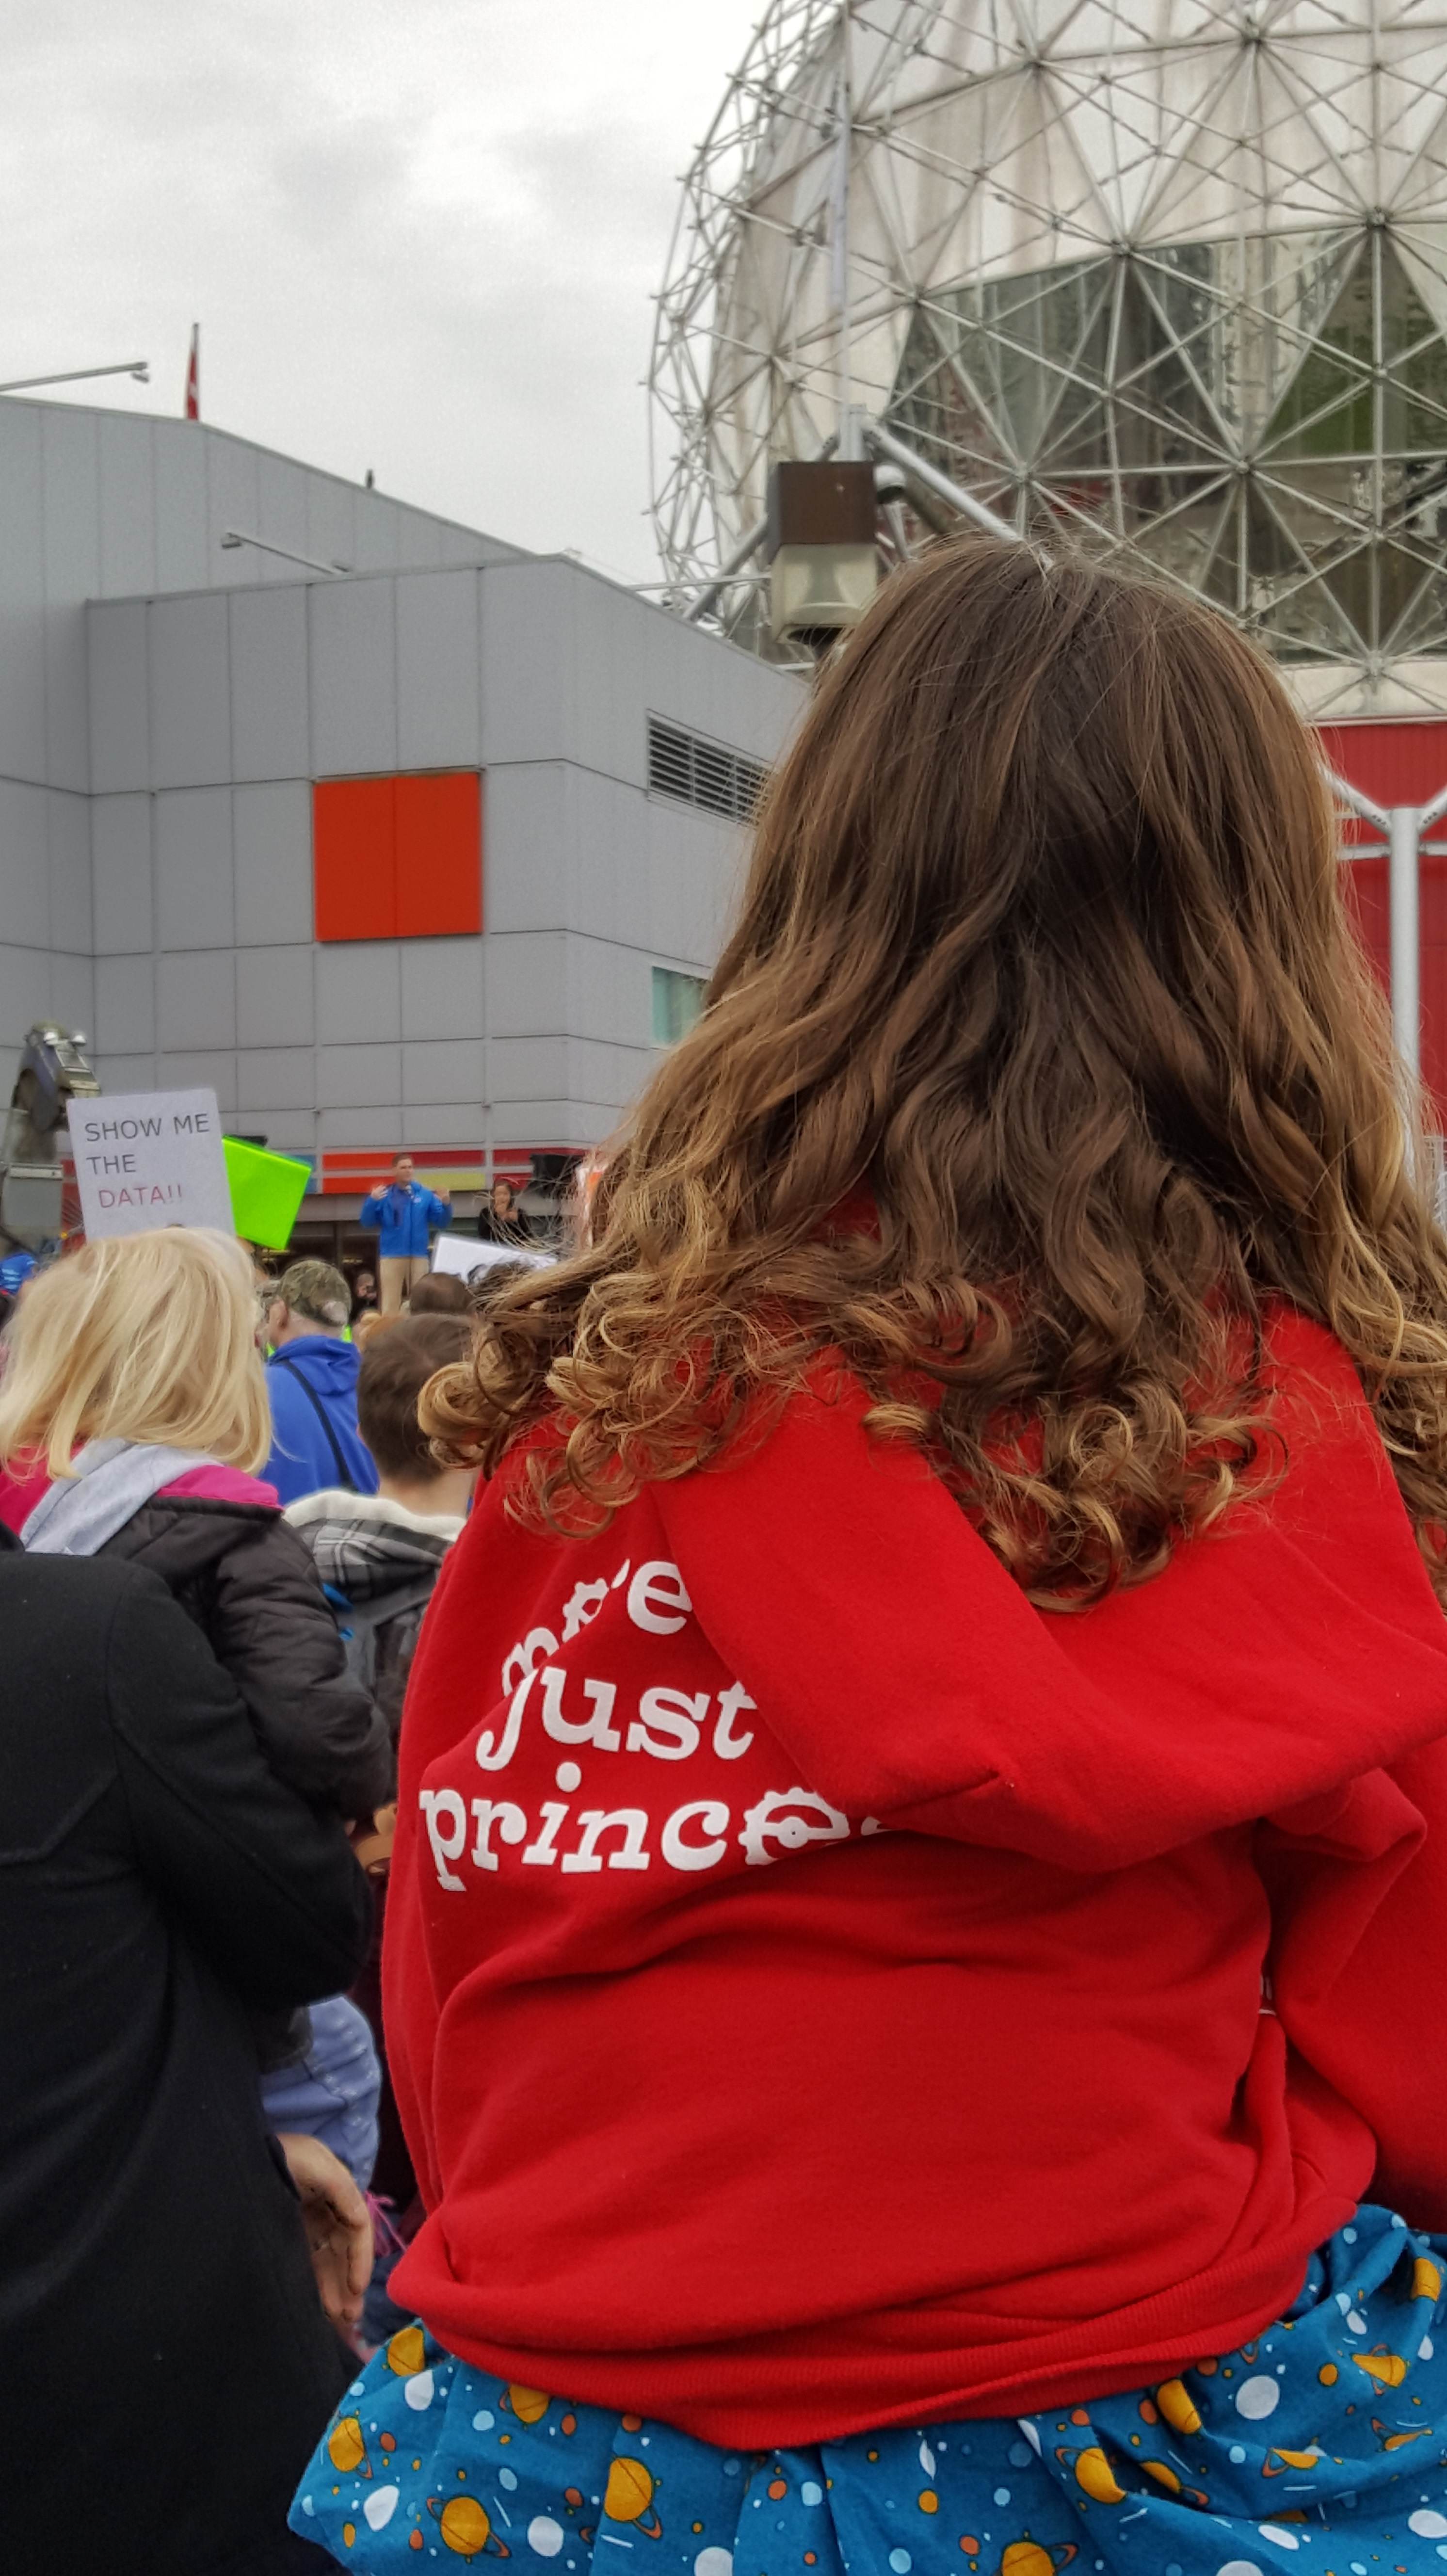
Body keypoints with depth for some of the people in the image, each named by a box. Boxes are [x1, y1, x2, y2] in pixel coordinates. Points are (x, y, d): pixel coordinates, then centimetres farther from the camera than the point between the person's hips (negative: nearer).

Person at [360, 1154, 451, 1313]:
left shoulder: (426, 1195, 6)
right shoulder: (384, 1196, 4)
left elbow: (442, 1222, 3)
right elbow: (367, 1222, -2)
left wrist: (446, 1205, -16)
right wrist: (372, 1201, -18)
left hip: (419, 1256, 1)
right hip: (392, 1255, -1)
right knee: (391, 1300, 0)